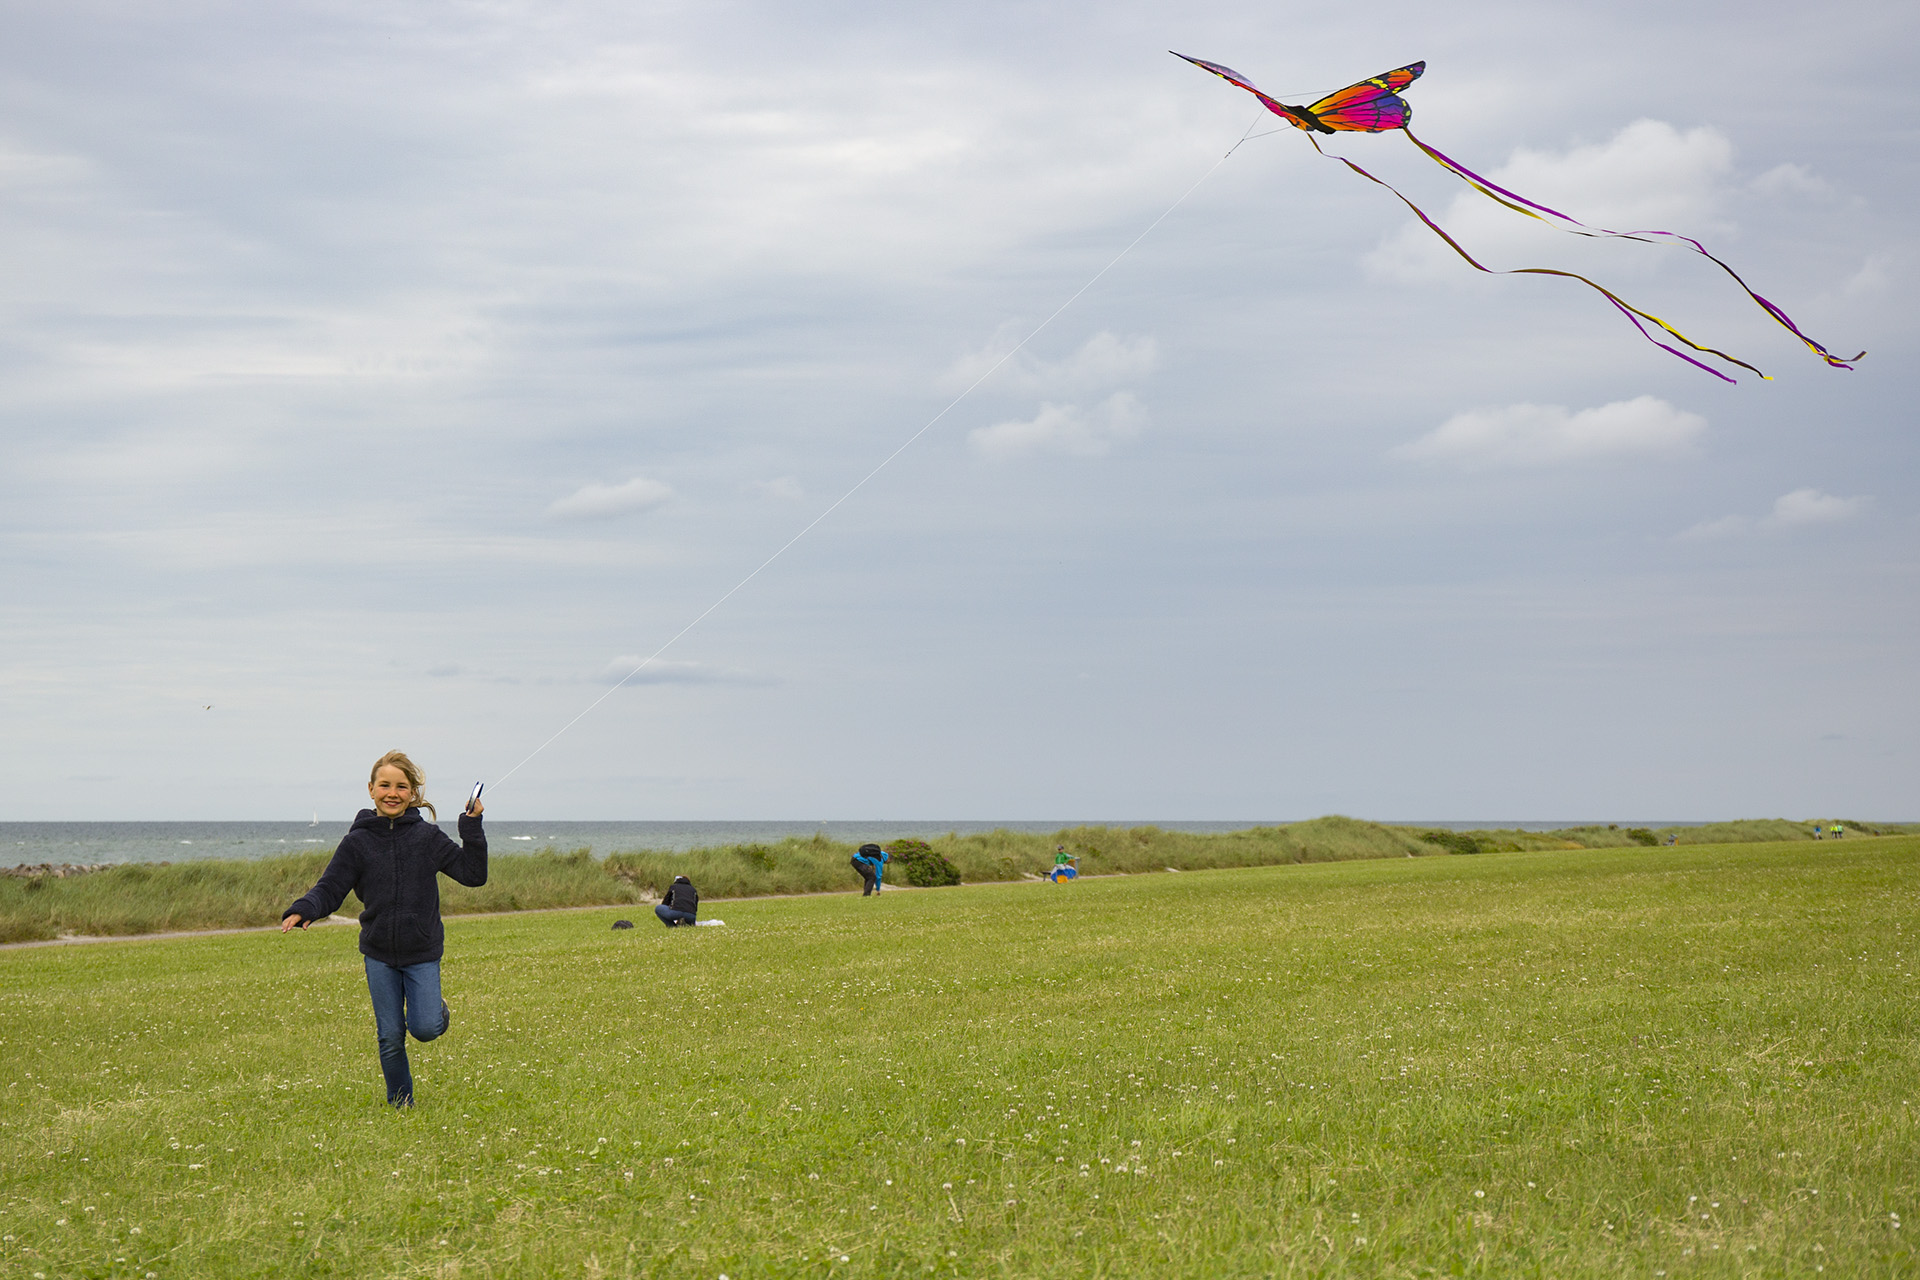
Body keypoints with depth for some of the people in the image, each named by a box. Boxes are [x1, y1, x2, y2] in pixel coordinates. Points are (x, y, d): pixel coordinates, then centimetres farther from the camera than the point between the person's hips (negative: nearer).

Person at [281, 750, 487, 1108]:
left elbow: (473, 874, -2)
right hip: (379, 954, 1)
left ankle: (439, 1011, 24)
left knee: (425, 1028, -11)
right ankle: (400, 1103, 24)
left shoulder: (428, 837, -3)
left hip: (423, 951, -1)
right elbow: (330, 889, -3)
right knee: (390, 1036, 4)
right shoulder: (357, 842, -3)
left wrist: (472, 828, -11)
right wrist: (302, 911, -22)